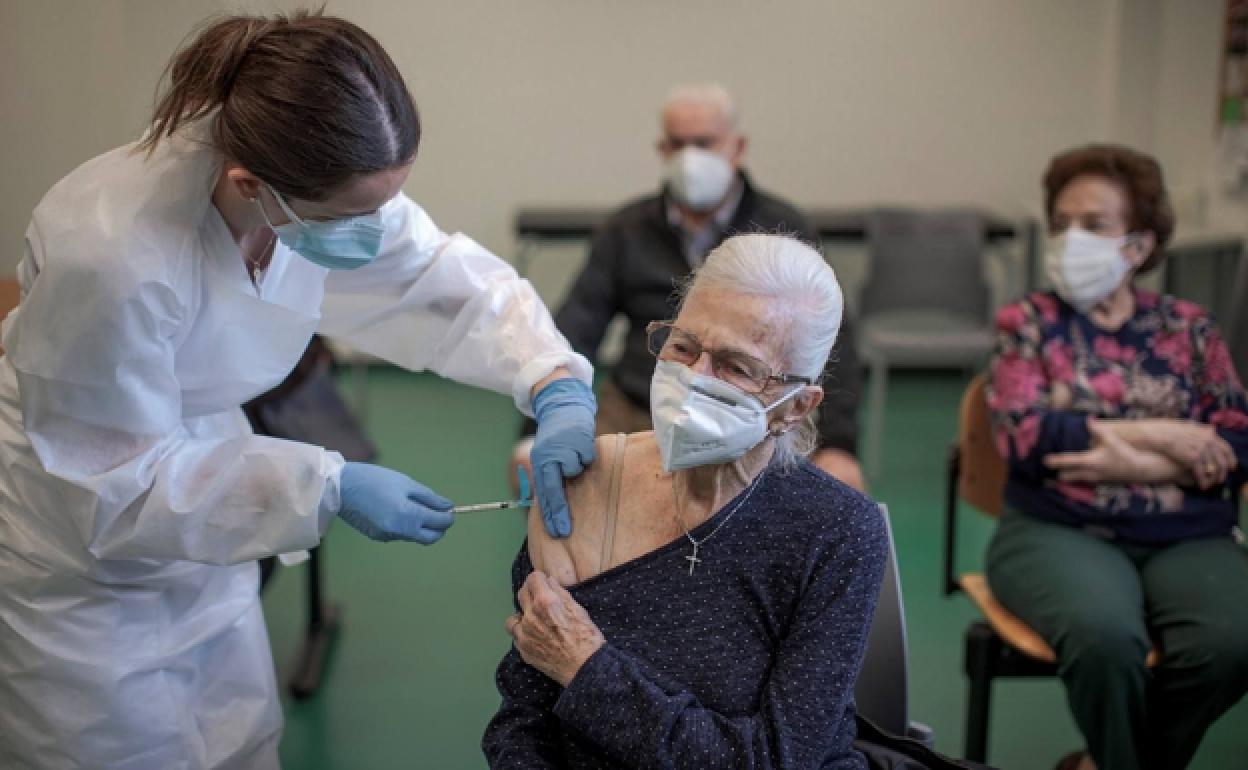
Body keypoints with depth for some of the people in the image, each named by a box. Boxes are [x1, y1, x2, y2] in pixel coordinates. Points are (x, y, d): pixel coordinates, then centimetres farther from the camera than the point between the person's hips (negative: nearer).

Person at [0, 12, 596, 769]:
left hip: (190, 508, 6)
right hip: (77, 548, -6)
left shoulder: (328, 185, -19)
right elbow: (119, 489, -26)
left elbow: (451, 276, -6)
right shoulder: (114, 255, -37)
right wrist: (331, 488, -28)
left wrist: (555, 383, -24)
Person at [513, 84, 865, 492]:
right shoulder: (626, 230, 9)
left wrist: (838, 445, -14)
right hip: (634, 415, 2)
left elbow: (829, 341, 1)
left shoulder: (783, 229, 4)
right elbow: (574, 331, 2)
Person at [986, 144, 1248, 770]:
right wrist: (1159, 434, -9)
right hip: (1059, 531, -2)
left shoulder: (1189, 327, 13)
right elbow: (1024, 436, -8)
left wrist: (1137, 465, -14)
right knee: (1104, 635, -33)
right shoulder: (1027, 322, 7)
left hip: (1187, 538, 2)